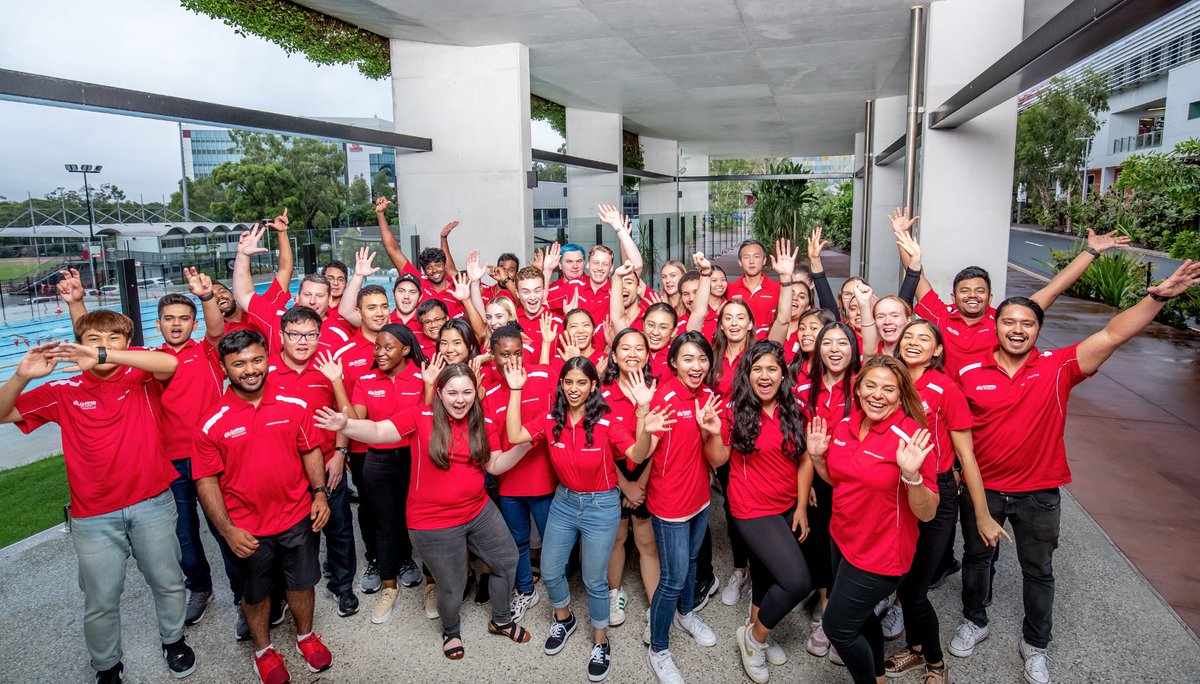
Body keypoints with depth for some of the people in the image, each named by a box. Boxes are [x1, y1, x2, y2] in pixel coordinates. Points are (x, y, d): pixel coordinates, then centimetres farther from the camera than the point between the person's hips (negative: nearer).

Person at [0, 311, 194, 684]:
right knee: (101, 601, 12)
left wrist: (104, 356, -38)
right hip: (94, 516, 1)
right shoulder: (65, 392, 1)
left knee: (168, 583, 17)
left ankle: (173, 639, 42)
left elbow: (170, 363, -29)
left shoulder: (141, 378, -6)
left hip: (152, 503, -1)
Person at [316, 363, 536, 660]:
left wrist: (523, 446, -13)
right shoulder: (420, 419, -16)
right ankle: (450, 631, 46)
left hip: (480, 511, 5)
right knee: (452, 587, 11)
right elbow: (378, 431, -24)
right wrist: (345, 425, -42)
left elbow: (495, 465, 2)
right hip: (434, 524, -5)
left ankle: (501, 621, 48)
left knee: (508, 560, 19)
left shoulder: (484, 424, -3)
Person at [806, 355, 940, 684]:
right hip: (843, 539, 7)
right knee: (860, 615, 26)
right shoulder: (843, 426, -3)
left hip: (881, 553, -7)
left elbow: (927, 513, -21)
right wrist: (817, 456, -4)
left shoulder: (910, 437, -21)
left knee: (837, 627, 3)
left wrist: (911, 474, -37)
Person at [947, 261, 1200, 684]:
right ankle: (974, 622, 43)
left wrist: (1157, 296, -33)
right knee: (975, 556, 19)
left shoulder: (1057, 368, -11)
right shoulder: (969, 374, -11)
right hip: (981, 487, 0)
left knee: (1038, 571, 17)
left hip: (1038, 492, 0)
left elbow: (1112, 336, -22)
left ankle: (1035, 645, 39)